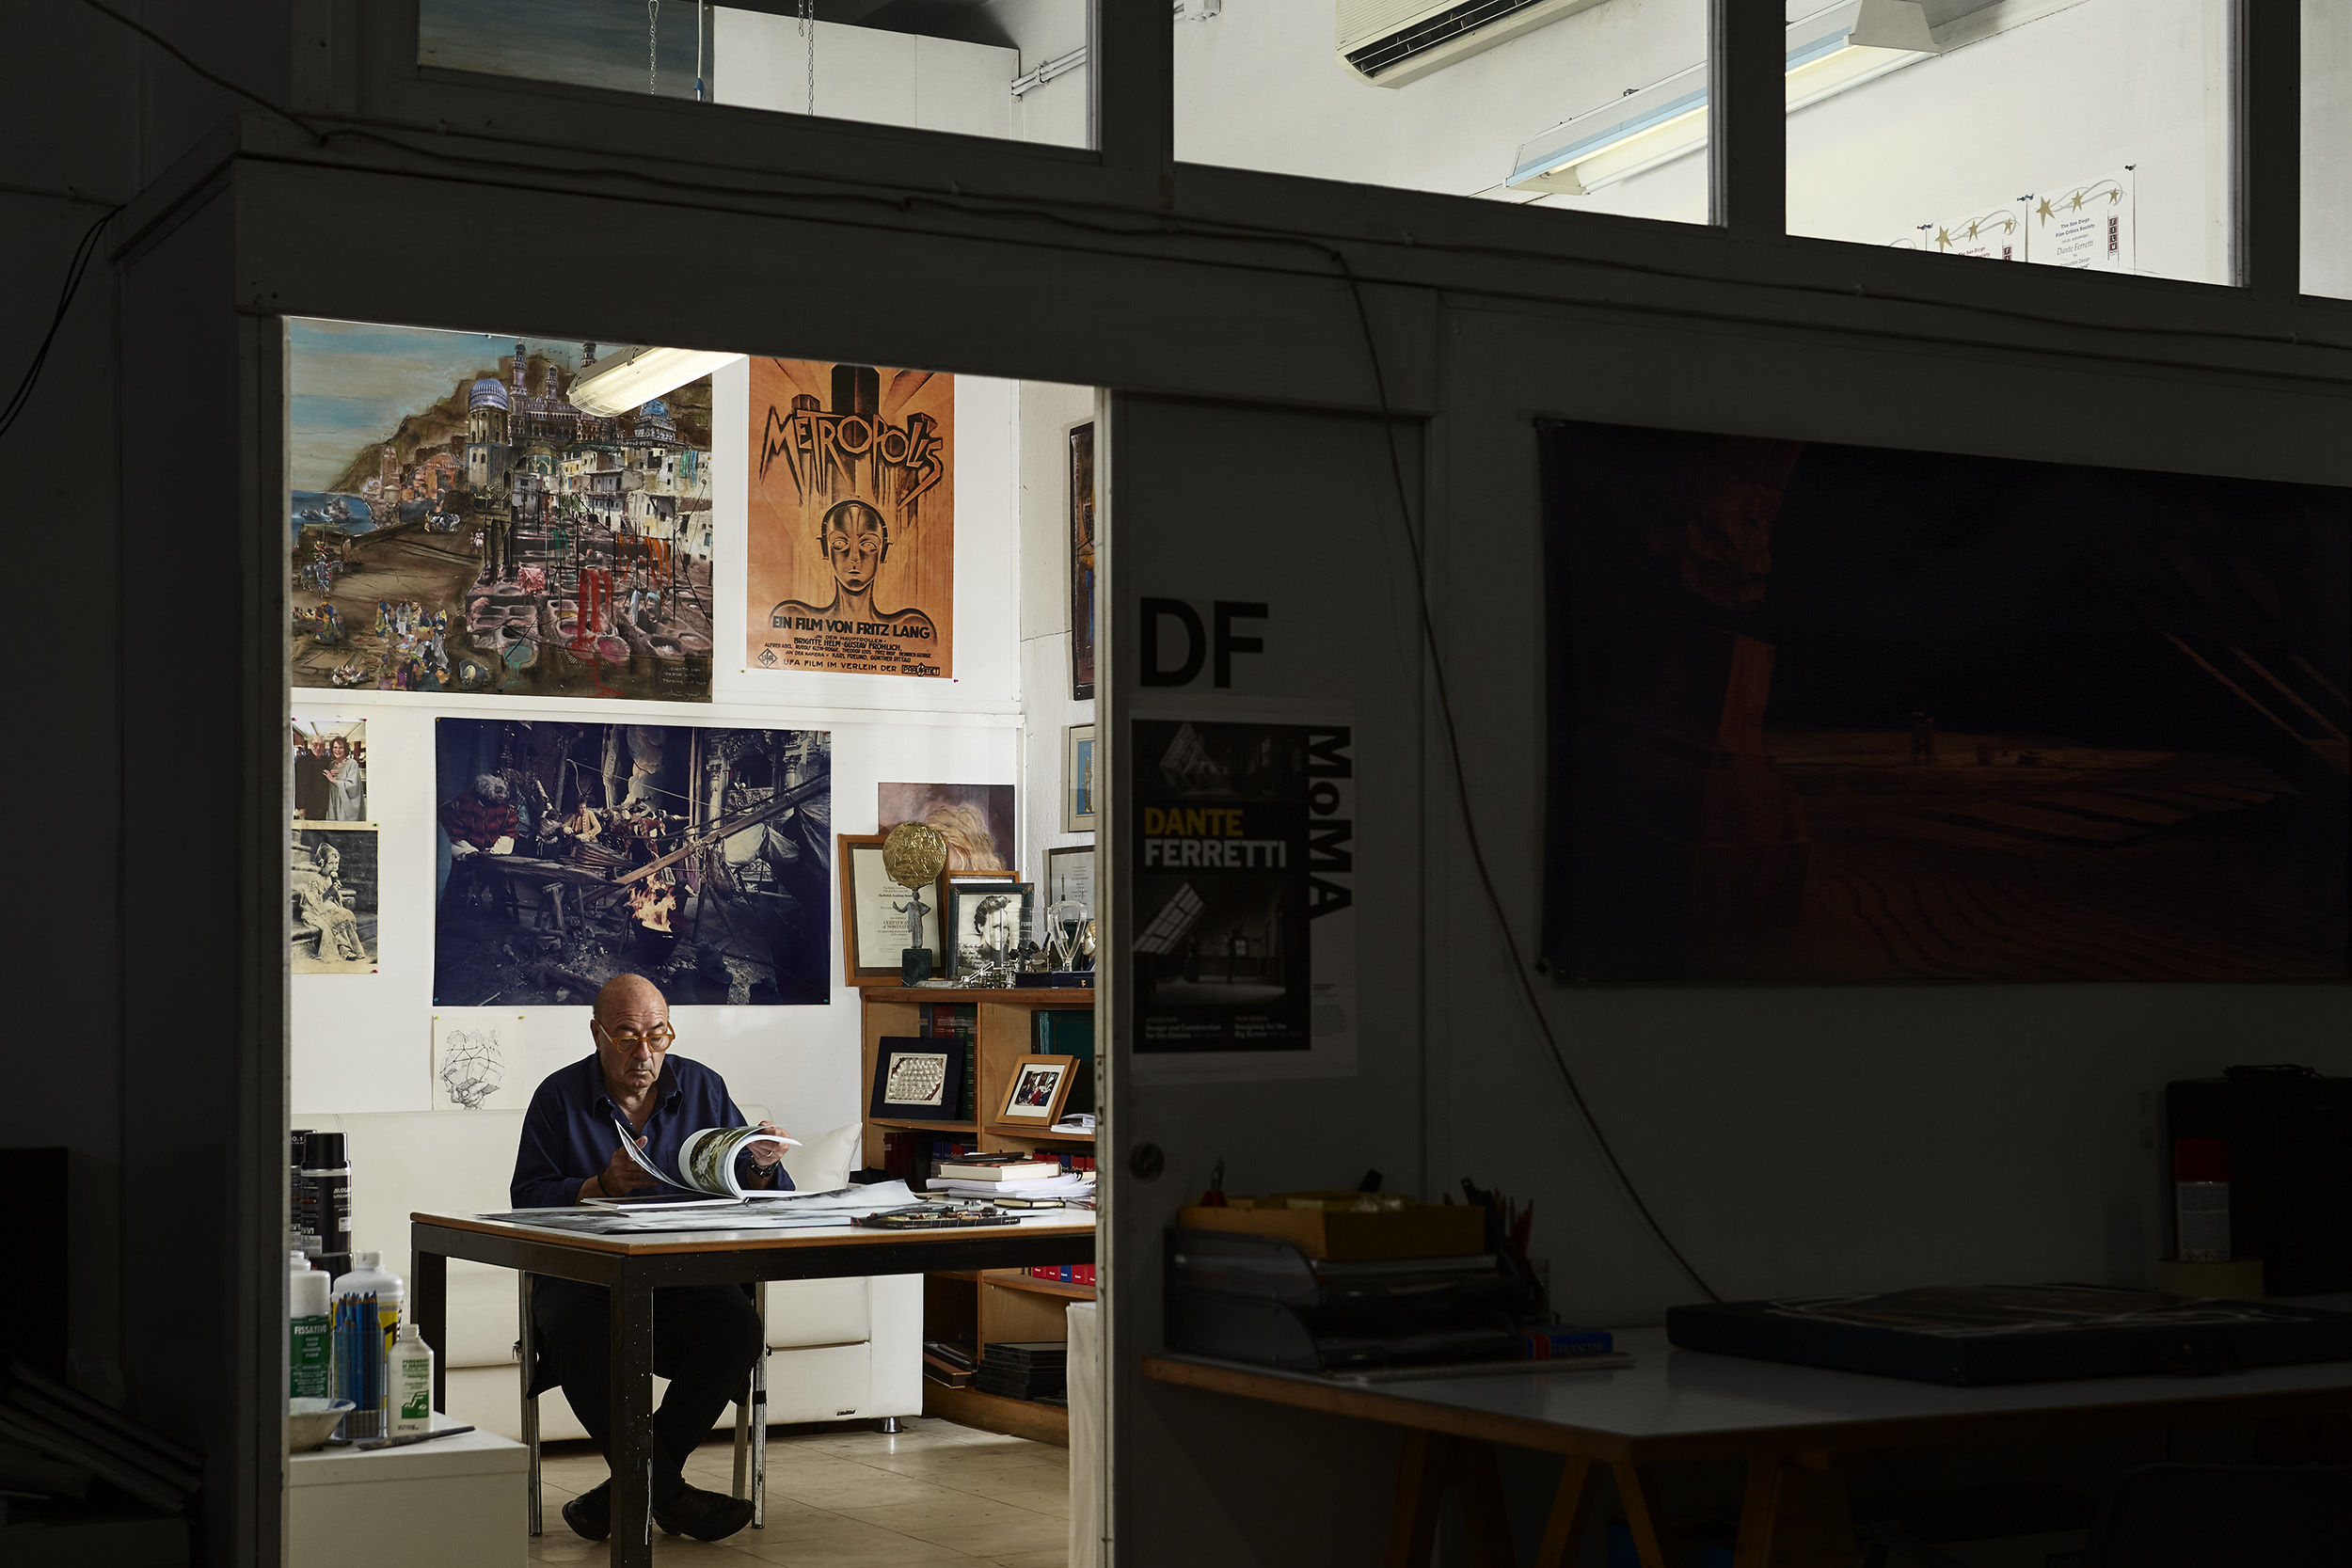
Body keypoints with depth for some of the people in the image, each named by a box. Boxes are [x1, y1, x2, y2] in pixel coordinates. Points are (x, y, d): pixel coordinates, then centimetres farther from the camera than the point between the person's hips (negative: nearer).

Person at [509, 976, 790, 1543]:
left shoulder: (703, 1088, 10)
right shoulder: (560, 1096, 4)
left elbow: (763, 1196, 11)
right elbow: (527, 1199, -6)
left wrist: (763, 1166, -12)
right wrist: (603, 1186, -20)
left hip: (685, 1278, 2)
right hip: (583, 1277, -2)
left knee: (737, 1326, -31)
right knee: (577, 1330, -36)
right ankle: (669, 1495, -23)